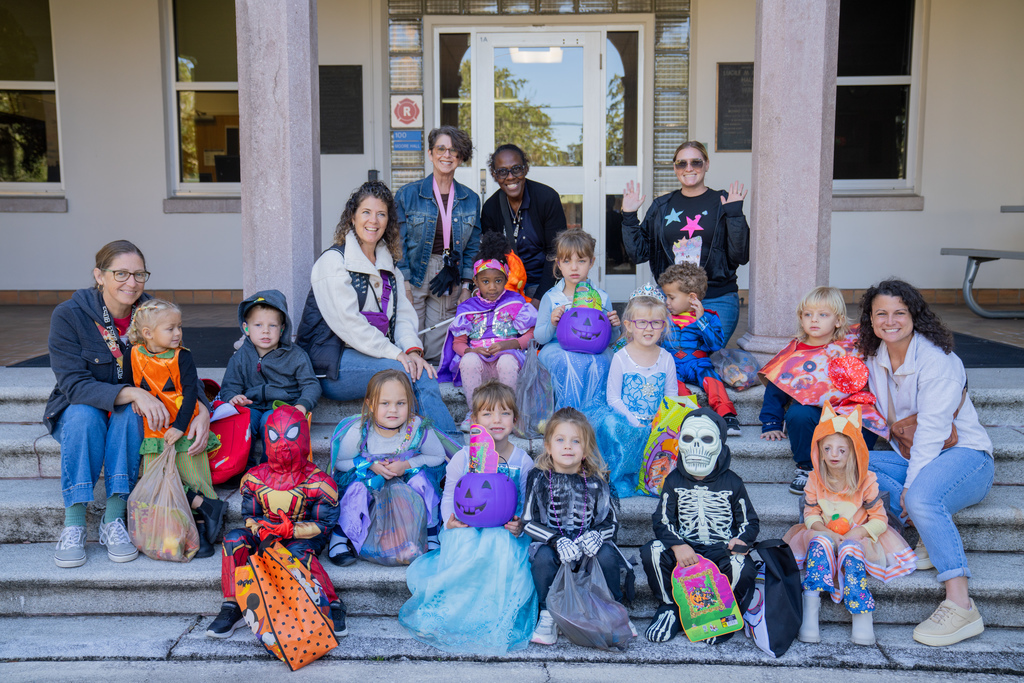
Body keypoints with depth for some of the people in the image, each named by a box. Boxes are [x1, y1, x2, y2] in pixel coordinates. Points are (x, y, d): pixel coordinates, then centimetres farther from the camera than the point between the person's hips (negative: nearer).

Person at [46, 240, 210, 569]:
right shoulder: (69, 315, -17)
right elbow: (74, 384, -23)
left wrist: (203, 411, -28)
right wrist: (133, 393, -39)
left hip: (133, 414, 1)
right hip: (77, 414, -1)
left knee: (130, 415, -32)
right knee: (83, 414, -34)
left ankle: (114, 519, -27)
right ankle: (73, 525, -29)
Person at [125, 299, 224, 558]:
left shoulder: (182, 356, -2)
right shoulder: (135, 356, 4)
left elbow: (191, 392, -7)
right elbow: (126, 387, 19)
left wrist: (180, 426, -15)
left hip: (184, 430, -2)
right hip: (153, 432, 2)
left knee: (194, 476, -6)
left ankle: (201, 530, -3)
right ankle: (207, 506, -15)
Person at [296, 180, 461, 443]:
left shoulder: (388, 264, 18)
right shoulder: (333, 261, -5)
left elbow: (403, 314, 11)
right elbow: (348, 323, -15)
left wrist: (412, 350, -10)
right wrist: (395, 354, -21)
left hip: (375, 356, 6)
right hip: (334, 364, -6)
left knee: (424, 374, -25)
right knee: (409, 373, -29)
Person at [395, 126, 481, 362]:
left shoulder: (470, 199, 8)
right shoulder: (408, 194, 0)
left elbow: (472, 248, 12)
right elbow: (399, 243, -2)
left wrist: (466, 286, 4)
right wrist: (404, 286, -8)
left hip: (448, 281, 2)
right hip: (415, 276, -2)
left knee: (438, 353, 4)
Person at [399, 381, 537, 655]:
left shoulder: (523, 461, 4)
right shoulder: (462, 458, 3)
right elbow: (448, 496, 8)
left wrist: (521, 525, -13)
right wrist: (450, 519, -12)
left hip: (505, 532, 0)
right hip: (467, 528, 0)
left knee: (501, 544, -33)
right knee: (464, 540, -32)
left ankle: (492, 617, -24)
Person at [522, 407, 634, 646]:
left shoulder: (596, 481, 2)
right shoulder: (539, 478, -2)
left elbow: (612, 521, 4)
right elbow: (529, 523, -6)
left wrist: (596, 535, -20)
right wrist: (557, 541, -23)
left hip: (588, 545, 1)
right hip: (550, 543, -1)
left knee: (606, 554, -28)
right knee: (543, 557, -32)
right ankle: (548, 616, -12)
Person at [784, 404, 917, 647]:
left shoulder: (866, 481, -6)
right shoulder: (815, 480, 0)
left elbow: (880, 519, -5)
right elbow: (811, 514, 1)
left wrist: (858, 532, -22)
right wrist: (826, 531, -19)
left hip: (858, 538, -2)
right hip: (824, 535, 2)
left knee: (850, 549, -37)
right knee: (820, 542, -34)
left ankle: (862, 616, -34)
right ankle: (810, 613, -40)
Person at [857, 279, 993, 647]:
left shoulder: (938, 360, -17)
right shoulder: (874, 357, 4)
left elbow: (932, 430, -21)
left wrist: (910, 486, -23)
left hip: (965, 455, -7)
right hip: (910, 457, 7)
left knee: (922, 497, -37)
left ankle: (961, 607, -32)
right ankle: (932, 534, -17)